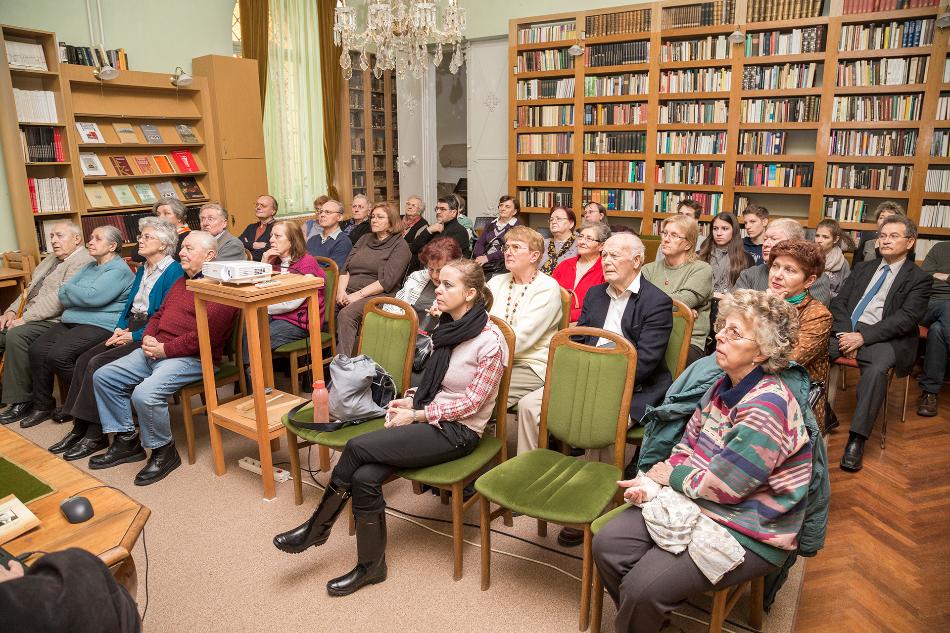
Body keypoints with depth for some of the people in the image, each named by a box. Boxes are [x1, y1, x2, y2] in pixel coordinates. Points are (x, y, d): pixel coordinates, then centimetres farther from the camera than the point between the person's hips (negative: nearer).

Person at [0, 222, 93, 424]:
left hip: (53, 321, -10)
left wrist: (24, 319, -19)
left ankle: (21, 401, -19)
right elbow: (30, 289, 24)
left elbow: (59, 298, -20)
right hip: (28, 317, 10)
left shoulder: (84, 262, -11)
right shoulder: (52, 259, 23)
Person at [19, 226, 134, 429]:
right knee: (37, 350, -9)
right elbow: (63, 296, 15)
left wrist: (69, 289, -1)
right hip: (71, 321, 9)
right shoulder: (89, 267, 23)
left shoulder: (119, 270, -7)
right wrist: (79, 296, -7)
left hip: (99, 325, -9)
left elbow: (93, 297, -20)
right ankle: (42, 406, 5)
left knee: (58, 355, -25)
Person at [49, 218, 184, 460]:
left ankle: (95, 435, -11)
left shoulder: (174, 272, -10)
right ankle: (79, 428, -3)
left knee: (99, 363, -21)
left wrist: (134, 336, -17)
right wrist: (120, 328, 1)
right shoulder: (142, 270, 19)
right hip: (130, 330, 9)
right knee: (84, 359, -7)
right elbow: (129, 304, 19)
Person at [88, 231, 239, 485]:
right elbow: (159, 314, 25)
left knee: (145, 394, -29)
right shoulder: (181, 281, 21)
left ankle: (164, 451, -4)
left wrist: (165, 349, -17)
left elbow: (205, 335, -22)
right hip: (154, 350, 10)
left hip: (191, 358, -10)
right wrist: (148, 338, 4)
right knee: (103, 377, 6)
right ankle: (126, 441, 16)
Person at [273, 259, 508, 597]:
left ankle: (316, 528, 3)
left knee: (357, 447, -20)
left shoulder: (490, 341, -15)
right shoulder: (447, 328, 9)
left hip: (458, 431, -7)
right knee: (363, 477, -16)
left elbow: (472, 401, -14)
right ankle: (371, 566, 2)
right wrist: (411, 399, 0)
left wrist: (417, 415, -13)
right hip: (429, 418, 7)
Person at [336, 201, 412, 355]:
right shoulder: (365, 239, 24)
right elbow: (345, 268, 16)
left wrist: (358, 295, -16)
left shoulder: (400, 246, 3)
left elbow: (387, 281, -10)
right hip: (349, 292, 6)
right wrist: (341, 291, -3)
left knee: (346, 314, -33)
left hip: (377, 295, -6)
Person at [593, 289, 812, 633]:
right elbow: (686, 447, 7)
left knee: (643, 588, -19)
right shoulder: (724, 387, 3)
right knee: (607, 544, -3)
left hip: (749, 533, -8)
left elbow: (721, 487, -23)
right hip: (697, 505, 8)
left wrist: (668, 475, -6)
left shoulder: (766, 408, -25)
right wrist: (650, 482, -10)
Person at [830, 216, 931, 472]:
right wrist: (845, 333, -8)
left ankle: (857, 439, -30)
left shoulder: (920, 278, 7)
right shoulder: (862, 268, 21)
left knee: (876, 369, -37)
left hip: (884, 338, -4)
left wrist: (863, 336, -18)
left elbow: (907, 318, -7)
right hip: (847, 331, 4)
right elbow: (839, 301, 12)